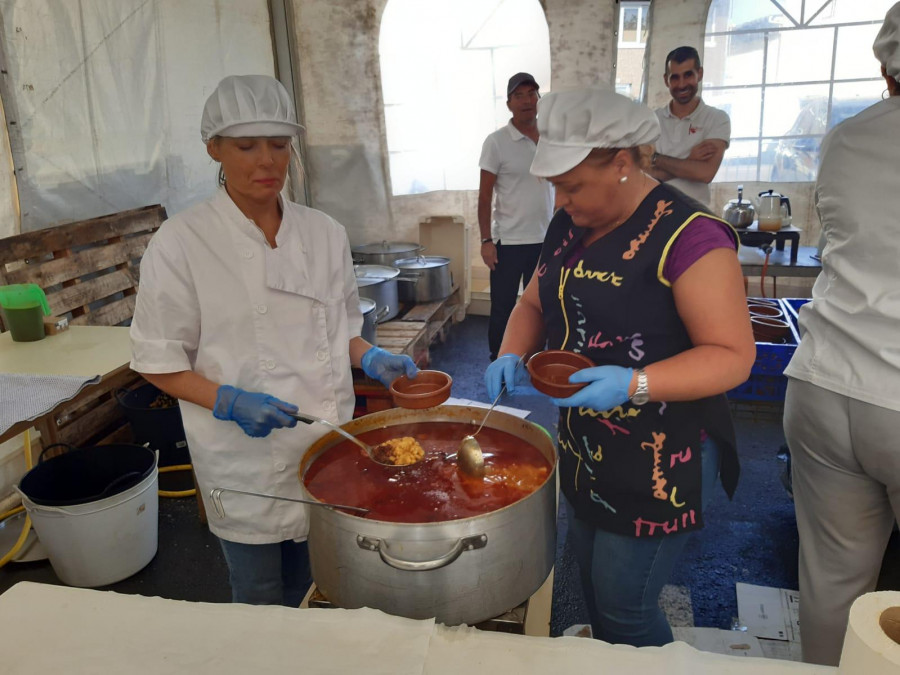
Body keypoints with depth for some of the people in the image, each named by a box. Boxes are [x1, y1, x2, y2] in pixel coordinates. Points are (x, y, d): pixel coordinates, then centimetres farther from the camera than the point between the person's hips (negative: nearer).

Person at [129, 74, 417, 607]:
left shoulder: (324, 233, 1)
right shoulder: (182, 242, -12)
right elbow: (157, 360, -6)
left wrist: (370, 358, -7)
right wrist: (228, 402, -21)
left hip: (325, 447, 4)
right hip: (245, 460, -4)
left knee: (307, 591, 22)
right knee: (261, 600, 15)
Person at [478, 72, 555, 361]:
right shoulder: (496, 142, -6)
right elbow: (485, 197, -6)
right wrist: (486, 241, -12)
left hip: (547, 241, 4)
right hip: (508, 242, -4)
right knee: (502, 310, 4)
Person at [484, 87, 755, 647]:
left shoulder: (687, 235, -20)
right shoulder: (570, 226, 4)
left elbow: (733, 355, -20)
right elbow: (535, 303, 13)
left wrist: (633, 385, -32)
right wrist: (512, 354, -7)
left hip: (660, 460, -7)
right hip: (585, 449, 8)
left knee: (625, 608, 6)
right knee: (595, 588, 22)